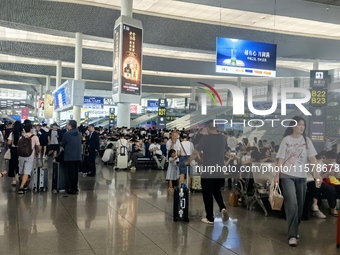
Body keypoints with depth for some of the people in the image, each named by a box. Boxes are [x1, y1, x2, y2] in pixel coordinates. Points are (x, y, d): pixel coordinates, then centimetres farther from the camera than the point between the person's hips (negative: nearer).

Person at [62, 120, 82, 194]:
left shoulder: (67, 134, -13)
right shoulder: (79, 134, 4)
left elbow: (62, 144, -2)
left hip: (69, 157, -5)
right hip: (78, 156, 5)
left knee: (71, 173, 1)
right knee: (75, 173, 14)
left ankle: (72, 189, 4)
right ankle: (75, 188, 21)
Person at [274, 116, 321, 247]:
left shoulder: (306, 140, 7)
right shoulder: (286, 140, -1)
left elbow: (312, 158, 1)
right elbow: (280, 159, -3)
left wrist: (318, 173, -11)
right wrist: (277, 175, -10)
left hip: (301, 176, 4)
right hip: (287, 175, -4)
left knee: (300, 205, 10)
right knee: (292, 204, -15)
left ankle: (294, 230, 29)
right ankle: (292, 235, -13)